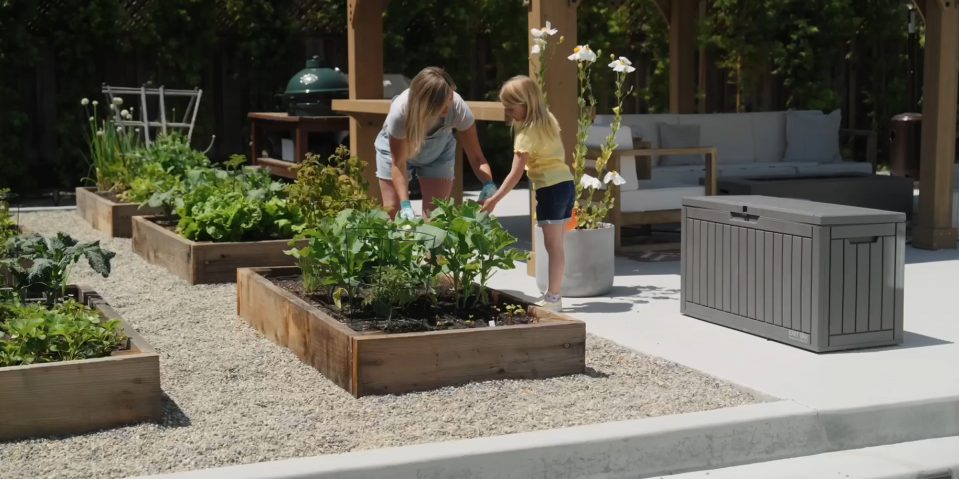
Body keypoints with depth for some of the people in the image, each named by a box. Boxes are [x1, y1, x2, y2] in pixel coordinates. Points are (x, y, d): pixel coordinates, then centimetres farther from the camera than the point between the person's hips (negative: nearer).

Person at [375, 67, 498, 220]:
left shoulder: (458, 107, -35)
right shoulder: (400, 111, -40)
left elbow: (476, 156, -29)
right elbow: (398, 164, -31)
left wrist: (488, 184, -49)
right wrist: (405, 205, -42)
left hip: (438, 151, 1)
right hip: (396, 149, -1)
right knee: (392, 210, -4)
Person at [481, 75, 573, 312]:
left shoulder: (526, 134, -14)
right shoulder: (549, 120, 10)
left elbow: (515, 175, -17)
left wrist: (494, 199, -14)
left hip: (550, 189, -9)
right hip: (566, 183, 9)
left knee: (553, 246, -6)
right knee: (557, 245, 11)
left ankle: (553, 297, -3)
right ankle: (554, 293, 16)